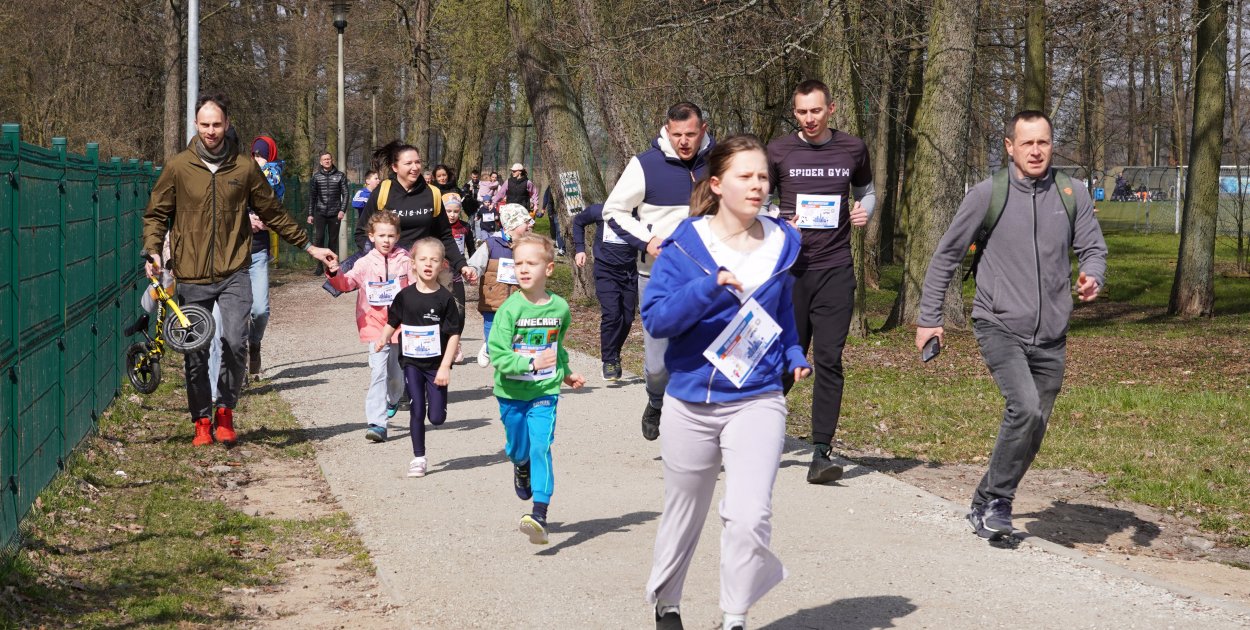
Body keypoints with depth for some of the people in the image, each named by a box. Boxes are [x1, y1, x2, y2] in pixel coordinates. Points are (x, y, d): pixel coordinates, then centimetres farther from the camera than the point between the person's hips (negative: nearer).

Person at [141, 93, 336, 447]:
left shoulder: (244, 168, 5)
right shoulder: (178, 168, 3)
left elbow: (274, 214, 14)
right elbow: (156, 214, 9)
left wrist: (310, 247, 16)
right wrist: (153, 251, -8)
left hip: (234, 274, 0)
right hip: (191, 277, 0)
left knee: (235, 342, -15)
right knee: (195, 354, 4)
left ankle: (225, 412, 5)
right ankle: (202, 422, 20)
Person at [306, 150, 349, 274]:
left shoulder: (340, 176, 5)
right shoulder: (315, 177, 6)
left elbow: (345, 194, 3)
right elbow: (312, 196, 9)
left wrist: (342, 210, -9)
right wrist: (310, 214, 5)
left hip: (335, 213, 0)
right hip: (320, 213, 0)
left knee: (333, 240, 5)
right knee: (318, 237, -10)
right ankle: (319, 265, -2)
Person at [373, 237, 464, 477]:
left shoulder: (445, 298, -9)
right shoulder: (405, 296, -1)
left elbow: (454, 334, -7)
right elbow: (392, 323, 11)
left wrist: (445, 367, -11)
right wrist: (383, 338, -10)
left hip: (436, 365, -1)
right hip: (412, 363, 1)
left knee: (436, 418, 0)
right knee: (417, 412, 2)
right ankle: (418, 458, 13)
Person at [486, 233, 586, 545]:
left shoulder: (560, 307, -3)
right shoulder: (510, 309, -14)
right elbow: (498, 355, -19)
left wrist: (566, 372, 22)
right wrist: (531, 363, -30)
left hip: (545, 392, 0)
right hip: (512, 393, 0)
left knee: (541, 449, -12)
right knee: (517, 448, 15)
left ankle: (540, 516, -16)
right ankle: (521, 469, 53)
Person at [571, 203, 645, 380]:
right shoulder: (599, 211, -3)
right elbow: (578, 221, 16)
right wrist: (580, 249, 11)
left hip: (629, 272, 2)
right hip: (606, 271, -2)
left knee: (627, 318, 4)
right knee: (611, 314, -15)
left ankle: (614, 354, 25)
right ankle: (609, 361, -5)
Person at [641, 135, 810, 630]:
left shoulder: (781, 244, 3)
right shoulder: (686, 245, -7)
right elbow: (655, 318, -17)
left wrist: (794, 355, 7)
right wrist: (710, 287, -29)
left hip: (757, 402, 1)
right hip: (691, 401, -1)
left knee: (749, 518, -18)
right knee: (684, 515, 16)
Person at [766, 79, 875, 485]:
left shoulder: (852, 149, 8)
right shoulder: (780, 152, 3)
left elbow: (866, 191, 24)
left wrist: (865, 211, 1)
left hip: (835, 268, 1)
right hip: (790, 268, -1)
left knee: (829, 360, -6)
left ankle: (822, 452, -5)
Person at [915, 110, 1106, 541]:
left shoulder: (1072, 196, 4)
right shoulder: (987, 195, -3)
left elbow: (1094, 249, 10)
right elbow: (947, 255, 4)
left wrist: (1093, 279, -15)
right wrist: (928, 318, 3)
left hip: (1050, 337, 4)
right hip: (999, 327, -4)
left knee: (1033, 432, 8)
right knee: (1025, 407, -24)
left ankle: (986, 506, 25)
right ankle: (995, 499, -8)